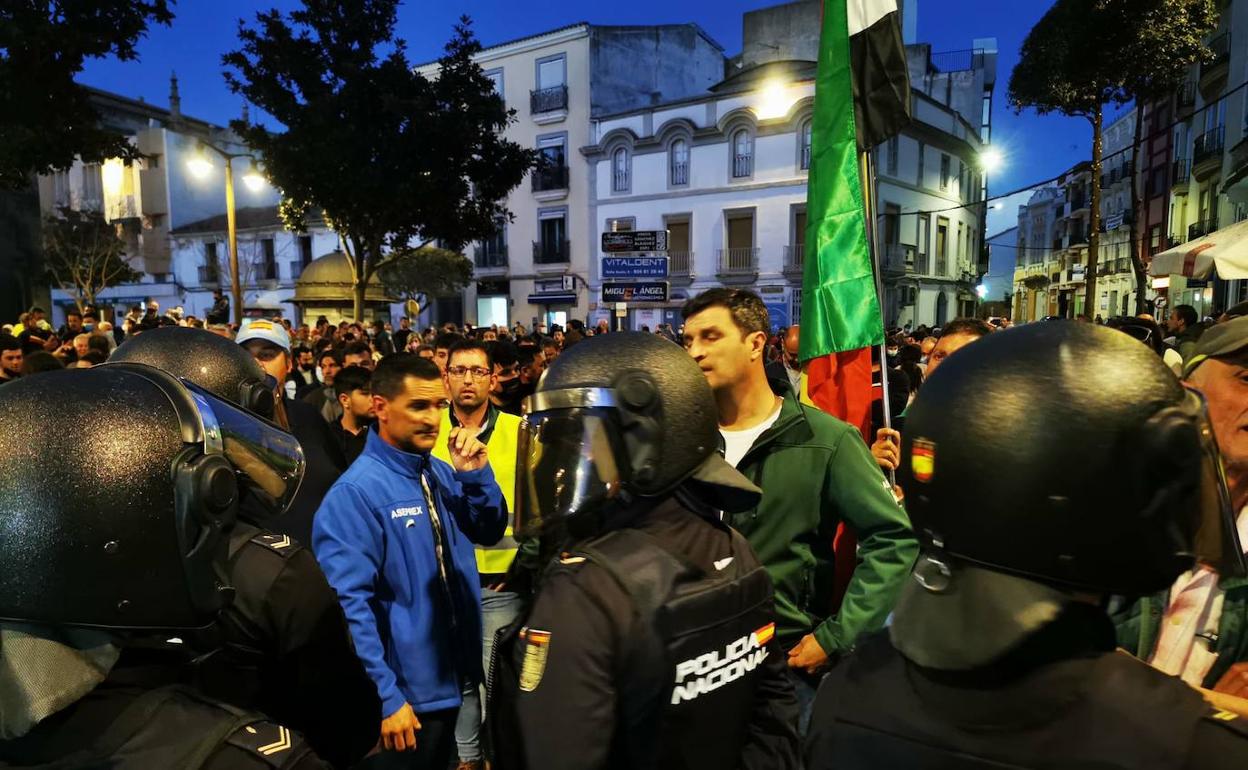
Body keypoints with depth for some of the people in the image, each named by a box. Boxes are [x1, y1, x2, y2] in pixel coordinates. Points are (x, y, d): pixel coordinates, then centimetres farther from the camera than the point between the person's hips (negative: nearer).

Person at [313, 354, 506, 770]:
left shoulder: (440, 472, 1)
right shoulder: (356, 492, -22)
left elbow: (489, 532, 6)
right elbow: (349, 603, -24)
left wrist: (477, 476, -11)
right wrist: (385, 697, -22)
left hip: (447, 681, 8)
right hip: (402, 694, -7)